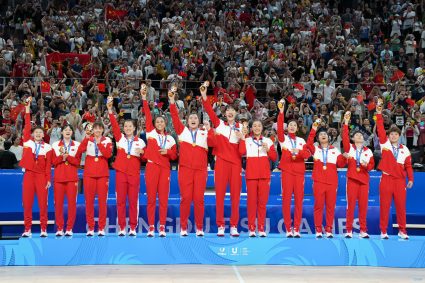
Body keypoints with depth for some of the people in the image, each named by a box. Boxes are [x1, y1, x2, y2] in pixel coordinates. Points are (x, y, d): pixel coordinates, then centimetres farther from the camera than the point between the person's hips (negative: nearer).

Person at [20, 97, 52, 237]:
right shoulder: (28, 143, 7)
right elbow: (27, 127, -2)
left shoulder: (47, 147, 5)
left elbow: (48, 164, 2)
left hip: (41, 176, -1)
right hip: (29, 174, 1)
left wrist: (48, 179, -5)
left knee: (43, 202, -2)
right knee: (27, 202, 1)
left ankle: (43, 229, 4)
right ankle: (27, 229, 5)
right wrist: (27, 110, -7)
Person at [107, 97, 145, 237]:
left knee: (133, 200, 0)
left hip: (134, 173, 0)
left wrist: (142, 153, -10)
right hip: (121, 172, 0)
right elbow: (114, 126, -6)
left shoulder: (140, 141, 9)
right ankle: (122, 227, 5)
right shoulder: (120, 138, 8)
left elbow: (145, 158, 12)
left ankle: (133, 227, 6)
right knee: (120, 200, 0)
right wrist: (110, 111, -19)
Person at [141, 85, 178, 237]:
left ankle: (162, 227, 3)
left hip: (165, 168, 1)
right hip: (151, 167, -1)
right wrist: (144, 99, -9)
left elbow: (174, 156, 13)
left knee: (163, 198, 0)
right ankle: (151, 227, 1)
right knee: (151, 198, -2)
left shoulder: (170, 139, 13)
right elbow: (148, 116, -1)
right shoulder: (151, 133, 8)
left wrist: (167, 152, -7)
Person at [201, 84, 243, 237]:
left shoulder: (240, 128, 11)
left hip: (236, 163, 1)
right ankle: (220, 226, 1)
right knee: (220, 194, -2)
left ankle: (234, 226, 5)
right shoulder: (219, 124, 7)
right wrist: (204, 97, -19)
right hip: (222, 162, -1)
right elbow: (210, 111, -7)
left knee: (235, 194, 0)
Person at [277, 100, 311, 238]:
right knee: (286, 198, -6)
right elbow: (279, 128, -11)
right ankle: (288, 228, -3)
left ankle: (296, 228, 2)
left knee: (299, 199, -1)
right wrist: (281, 112, -21)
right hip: (287, 170, -2)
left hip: (299, 171, 2)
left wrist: (299, 151, -20)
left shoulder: (301, 141, 14)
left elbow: (307, 154, 1)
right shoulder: (283, 138, 8)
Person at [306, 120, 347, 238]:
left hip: (332, 182, 1)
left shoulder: (335, 150, 14)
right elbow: (309, 144, -10)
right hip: (318, 181, -1)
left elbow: (341, 164, 6)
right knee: (318, 205, -3)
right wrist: (313, 130, -18)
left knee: (331, 206, 0)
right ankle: (318, 230, 0)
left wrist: (344, 158, -15)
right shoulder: (315, 149, 11)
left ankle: (329, 230, 5)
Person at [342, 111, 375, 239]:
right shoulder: (349, 148, 5)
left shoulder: (368, 151, 12)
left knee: (363, 205, 1)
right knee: (351, 204, -4)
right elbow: (344, 138, -11)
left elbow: (372, 165, 12)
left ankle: (363, 230, 6)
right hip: (352, 179, -2)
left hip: (364, 180, 2)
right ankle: (349, 230, -1)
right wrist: (346, 123, -20)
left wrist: (367, 165, -11)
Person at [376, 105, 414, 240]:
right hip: (386, 178, -2)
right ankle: (383, 231, 5)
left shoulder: (404, 149, 10)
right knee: (384, 205, 0)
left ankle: (402, 231, 10)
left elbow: (408, 165, 10)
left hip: (400, 180, 2)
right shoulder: (385, 144, 5)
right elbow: (380, 130, -5)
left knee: (401, 205, 2)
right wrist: (379, 115, -12)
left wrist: (410, 179, 1)